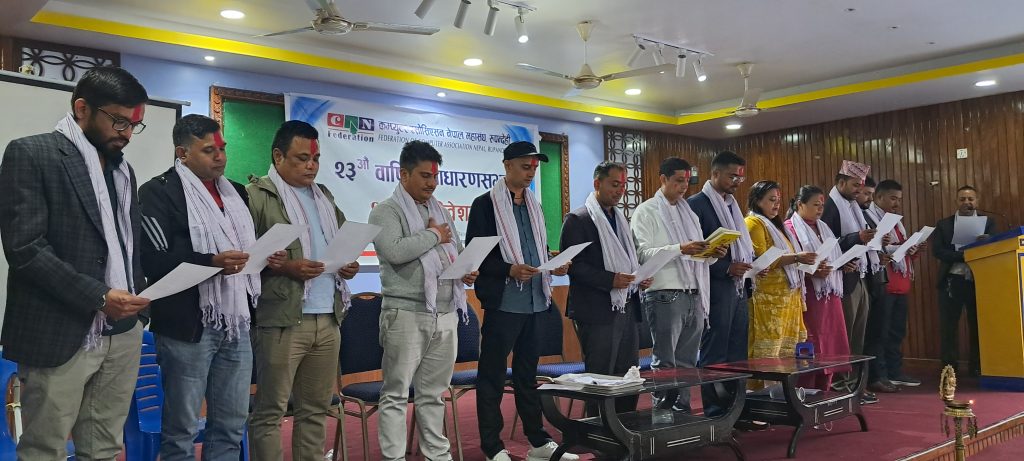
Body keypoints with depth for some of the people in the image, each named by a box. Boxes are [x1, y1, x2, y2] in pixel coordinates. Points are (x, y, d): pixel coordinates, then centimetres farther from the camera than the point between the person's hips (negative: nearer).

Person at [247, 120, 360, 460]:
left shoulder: (324, 197, 19)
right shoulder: (256, 196, -3)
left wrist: (349, 263, 5)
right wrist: (285, 267, -19)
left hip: (328, 318, 7)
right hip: (282, 320, -6)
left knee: (316, 408, 12)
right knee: (270, 410, 2)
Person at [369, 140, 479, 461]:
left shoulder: (440, 211, 18)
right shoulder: (386, 211, -4)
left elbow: (458, 251, 24)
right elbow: (394, 252, -21)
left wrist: (468, 269, 2)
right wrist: (433, 235, -9)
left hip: (446, 315, 7)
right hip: (407, 315, -6)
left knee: (434, 393, 14)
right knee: (397, 394, 1)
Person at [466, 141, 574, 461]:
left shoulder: (534, 206, 15)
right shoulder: (486, 204, -5)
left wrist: (554, 266, 2)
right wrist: (509, 269, -21)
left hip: (534, 301, 7)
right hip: (503, 302, -7)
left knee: (528, 373, 15)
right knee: (492, 375, 2)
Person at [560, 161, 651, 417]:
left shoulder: (621, 219, 19)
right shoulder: (578, 219, -6)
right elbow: (572, 264, -13)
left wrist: (639, 278, 6)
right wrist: (610, 279, -21)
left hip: (627, 308, 8)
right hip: (597, 312, -7)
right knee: (600, 378, -1)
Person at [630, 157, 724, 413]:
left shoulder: (689, 212, 20)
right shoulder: (646, 212, 0)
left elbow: (701, 257, 22)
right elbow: (642, 253, -14)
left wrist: (714, 254, -1)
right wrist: (680, 249, -23)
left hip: (695, 296, 7)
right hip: (665, 296, -6)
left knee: (687, 363, 11)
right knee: (665, 364, -4)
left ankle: (683, 413, 18)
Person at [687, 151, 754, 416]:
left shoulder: (732, 205, 18)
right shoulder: (697, 204, -8)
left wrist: (754, 264, 5)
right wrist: (726, 269, -18)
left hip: (739, 288, 8)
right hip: (716, 290, -8)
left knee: (737, 354, 11)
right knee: (714, 355, -2)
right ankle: (713, 411, 6)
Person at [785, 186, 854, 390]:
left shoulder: (824, 228, 19)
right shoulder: (789, 228, -6)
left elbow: (835, 258, 22)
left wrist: (846, 265, 2)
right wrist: (811, 272, -25)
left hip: (830, 295, 7)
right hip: (807, 296, -7)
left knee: (830, 345, 7)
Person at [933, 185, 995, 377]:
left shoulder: (988, 222, 7)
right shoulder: (943, 224, 6)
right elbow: (937, 251, -5)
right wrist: (962, 256, -18)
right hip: (952, 281, 0)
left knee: (978, 324, 6)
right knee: (948, 326, 1)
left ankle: (977, 367, 16)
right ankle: (949, 368, 9)